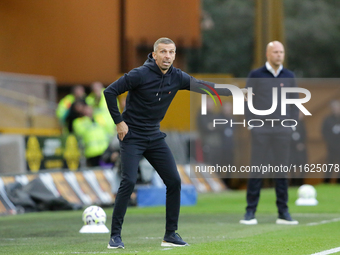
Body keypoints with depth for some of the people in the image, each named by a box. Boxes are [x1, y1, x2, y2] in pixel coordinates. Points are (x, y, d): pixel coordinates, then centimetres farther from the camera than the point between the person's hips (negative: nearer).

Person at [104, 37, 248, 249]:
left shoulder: (177, 77, -1)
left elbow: (204, 86, 6)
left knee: (174, 181, -1)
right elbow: (110, 92, -13)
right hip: (132, 136, -6)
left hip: (155, 136, 6)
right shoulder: (140, 75, -16)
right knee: (129, 182, -17)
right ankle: (115, 235, -8)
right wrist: (119, 122, -13)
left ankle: (171, 234, 9)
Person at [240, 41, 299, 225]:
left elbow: (294, 102, 14)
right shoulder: (255, 76, 3)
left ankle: (283, 213, 7)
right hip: (260, 130, -2)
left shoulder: (289, 77, 10)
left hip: (283, 130, 2)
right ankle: (250, 212, -2)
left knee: (282, 170, 3)